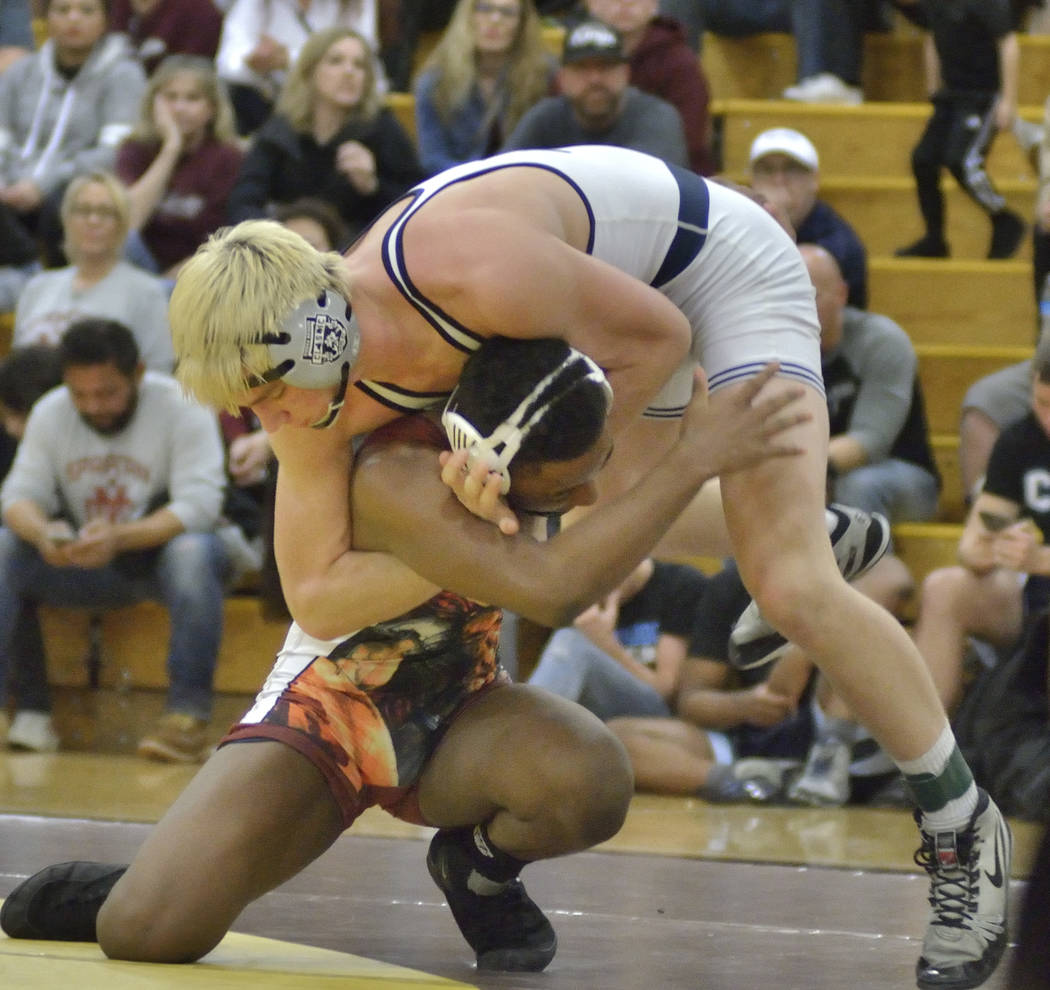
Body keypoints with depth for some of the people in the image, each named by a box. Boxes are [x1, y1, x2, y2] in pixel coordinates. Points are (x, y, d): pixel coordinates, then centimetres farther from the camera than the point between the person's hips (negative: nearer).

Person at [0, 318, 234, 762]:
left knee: (193, 553, -38)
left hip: (159, 548, -4)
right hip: (82, 564, 4)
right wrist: (40, 531, -32)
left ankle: (188, 713, -37)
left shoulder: (182, 408, -14)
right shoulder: (50, 413, -1)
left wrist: (119, 538, -39)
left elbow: (199, 505, -23)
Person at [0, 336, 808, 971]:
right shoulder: (397, 479, -34)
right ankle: (137, 892, 15)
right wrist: (691, 463, -46)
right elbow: (552, 589, -48)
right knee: (150, 934, -25)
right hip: (326, 708, -5)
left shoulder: (527, 430, -15)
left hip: (457, 713, 5)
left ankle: (479, 868, 2)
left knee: (591, 782, -33)